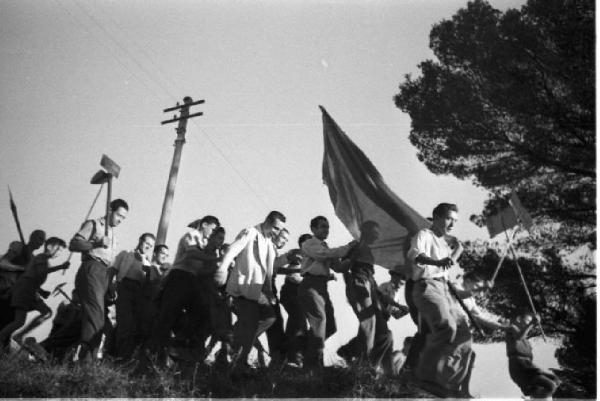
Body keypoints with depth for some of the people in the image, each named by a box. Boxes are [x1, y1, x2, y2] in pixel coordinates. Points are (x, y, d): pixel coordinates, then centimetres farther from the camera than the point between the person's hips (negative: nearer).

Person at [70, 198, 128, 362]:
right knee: (96, 311, -20)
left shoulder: (113, 234, 30)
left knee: (96, 312, 1)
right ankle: (86, 353, -25)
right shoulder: (93, 225, 7)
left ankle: (85, 354, 1)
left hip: (104, 274, 8)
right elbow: (73, 244, -5)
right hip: (92, 269, -8)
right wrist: (96, 243, -17)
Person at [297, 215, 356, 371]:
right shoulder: (309, 244, 3)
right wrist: (347, 247, -12)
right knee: (319, 318, -22)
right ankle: (313, 361, -19)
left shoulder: (326, 247, 26)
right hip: (310, 284, -8)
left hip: (322, 287, 8)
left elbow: (338, 267, 18)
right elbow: (325, 254, -15)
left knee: (330, 326, 3)